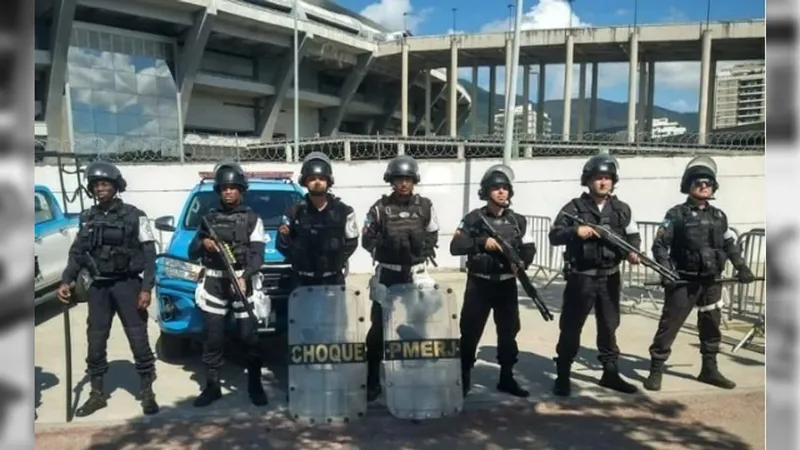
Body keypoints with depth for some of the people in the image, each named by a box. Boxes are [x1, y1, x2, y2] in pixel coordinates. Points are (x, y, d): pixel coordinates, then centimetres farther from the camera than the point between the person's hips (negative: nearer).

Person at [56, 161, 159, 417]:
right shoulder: (87, 218, 10)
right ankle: (97, 394, 23)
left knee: (138, 339, -1)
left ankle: (147, 392, 9)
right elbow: (77, 253, 12)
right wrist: (66, 281, -4)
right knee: (95, 341, 9)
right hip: (98, 287, 4)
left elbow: (149, 254, -6)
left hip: (127, 284, -4)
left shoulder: (134, 216, -3)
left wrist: (146, 288, -14)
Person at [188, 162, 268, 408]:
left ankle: (255, 385, 13)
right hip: (214, 284, 3)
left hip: (243, 283, -2)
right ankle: (212, 386, 17)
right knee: (213, 338, 6)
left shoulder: (252, 219, 4)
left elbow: (258, 254, -6)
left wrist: (244, 277, -23)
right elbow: (192, 253, 13)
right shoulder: (209, 218, 12)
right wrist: (203, 243, -9)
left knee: (249, 336, 0)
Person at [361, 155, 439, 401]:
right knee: (378, 327, 1)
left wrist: (421, 244, -7)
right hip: (387, 274, -1)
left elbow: (433, 237, 9)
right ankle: (372, 381, 13)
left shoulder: (425, 206, 3)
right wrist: (386, 244, -11)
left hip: (416, 273, 2)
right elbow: (367, 240, 2)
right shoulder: (380, 208, -2)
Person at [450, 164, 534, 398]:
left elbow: (529, 249, 3)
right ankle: (463, 378, 15)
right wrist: (482, 242, -23)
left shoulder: (518, 220, 5)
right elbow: (455, 247, -12)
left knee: (508, 331, 9)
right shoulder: (474, 218, -6)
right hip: (479, 284, -3)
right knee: (470, 331, 1)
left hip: (507, 284, 4)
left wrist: (522, 263, -18)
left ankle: (507, 378, 23)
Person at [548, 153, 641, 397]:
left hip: (610, 278, 4)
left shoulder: (622, 209, 7)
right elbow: (554, 236, -7)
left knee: (609, 327, 13)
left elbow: (633, 236, 10)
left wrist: (632, 251, -11)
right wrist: (575, 231, -25)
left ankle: (610, 373, 27)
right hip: (581, 278, -4)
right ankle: (562, 376, 12)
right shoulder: (574, 207, -4)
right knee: (570, 327, 2)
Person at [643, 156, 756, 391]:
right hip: (683, 281, -5)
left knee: (711, 325, 14)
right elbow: (659, 245, -9)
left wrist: (741, 267, 5)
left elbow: (730, 244, 17)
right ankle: (655, 371, 3)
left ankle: (709, 370, 29)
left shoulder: (719, 216, 9)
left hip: (711, 281, 5)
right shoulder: (676, 214, -6)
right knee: (669, 325, -4)